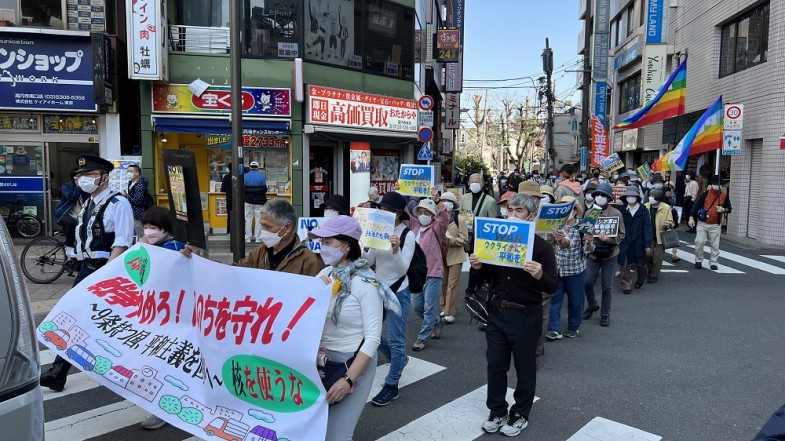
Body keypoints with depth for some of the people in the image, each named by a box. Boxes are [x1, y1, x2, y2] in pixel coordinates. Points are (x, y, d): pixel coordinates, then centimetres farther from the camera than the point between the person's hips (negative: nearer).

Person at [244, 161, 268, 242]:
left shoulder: (245, 176, -1)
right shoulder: (261, 176, -5)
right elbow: (265, 189, -4)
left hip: (248, 201, 1)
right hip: (259, 201, -1)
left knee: (248, 219, 8)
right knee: (259, 219, 4)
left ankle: (248, 238, 9)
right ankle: (258, 238, 4)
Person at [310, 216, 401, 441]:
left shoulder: (365, 283, -17)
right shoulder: (325, 274, 0)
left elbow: (373, 338, -19)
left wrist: (349, 379, -23)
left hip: (354, 363, -5)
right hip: (321, 361, 6)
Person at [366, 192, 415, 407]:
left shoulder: (408, 235, -10)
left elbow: (403, 268, -15)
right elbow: (368, 260, 7)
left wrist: (396, 249, -32)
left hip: (398, 292, -6)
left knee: (395, 339, -2)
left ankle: (391, 385, 11)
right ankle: (399, 359, 38)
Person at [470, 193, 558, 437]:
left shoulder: (542, 246, -13)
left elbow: (553, 286, -15)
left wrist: (539, 275, -36)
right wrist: (479, 266, -6)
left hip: (526, 316, -5)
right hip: (497, 311, 5)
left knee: (524, 366, 11)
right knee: (495, 363, 12)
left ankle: (520, 414, 29)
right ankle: (497, 411, 30)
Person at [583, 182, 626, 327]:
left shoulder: (616, 213, -7)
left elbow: (621, 235, -5)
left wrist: (609, 239, -22)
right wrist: (586, 237, -9)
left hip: (609, 254, -2)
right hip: (593, 253, 2)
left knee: (607, 286, 5)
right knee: (587, 282, 0)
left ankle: (605, 314, 20)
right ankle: (592, 306, 27)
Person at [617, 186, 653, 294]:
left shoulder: (643, 210, -1)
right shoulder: (623, 211, 4)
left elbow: (647, 228, -4)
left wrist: (648, 244, -9)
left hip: (639, 242, -1)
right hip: (624, 242, 1)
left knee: (640, 264, 7)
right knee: (624, 265, -3)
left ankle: (640, 279, 38)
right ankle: (626, 285, 9)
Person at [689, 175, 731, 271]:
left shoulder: (724, 195, 1)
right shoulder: (705, 194, -6)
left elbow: (729, 208, 9)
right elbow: (696, 205, -9)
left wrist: (723, 210, -14)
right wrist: (691, 217, -17)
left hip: (715, 225, 2)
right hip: (702, 223, -2)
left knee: (715, 245, 5)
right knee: (699, 242, -5)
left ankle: (714, 262, 17)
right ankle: (698, 260, 14)